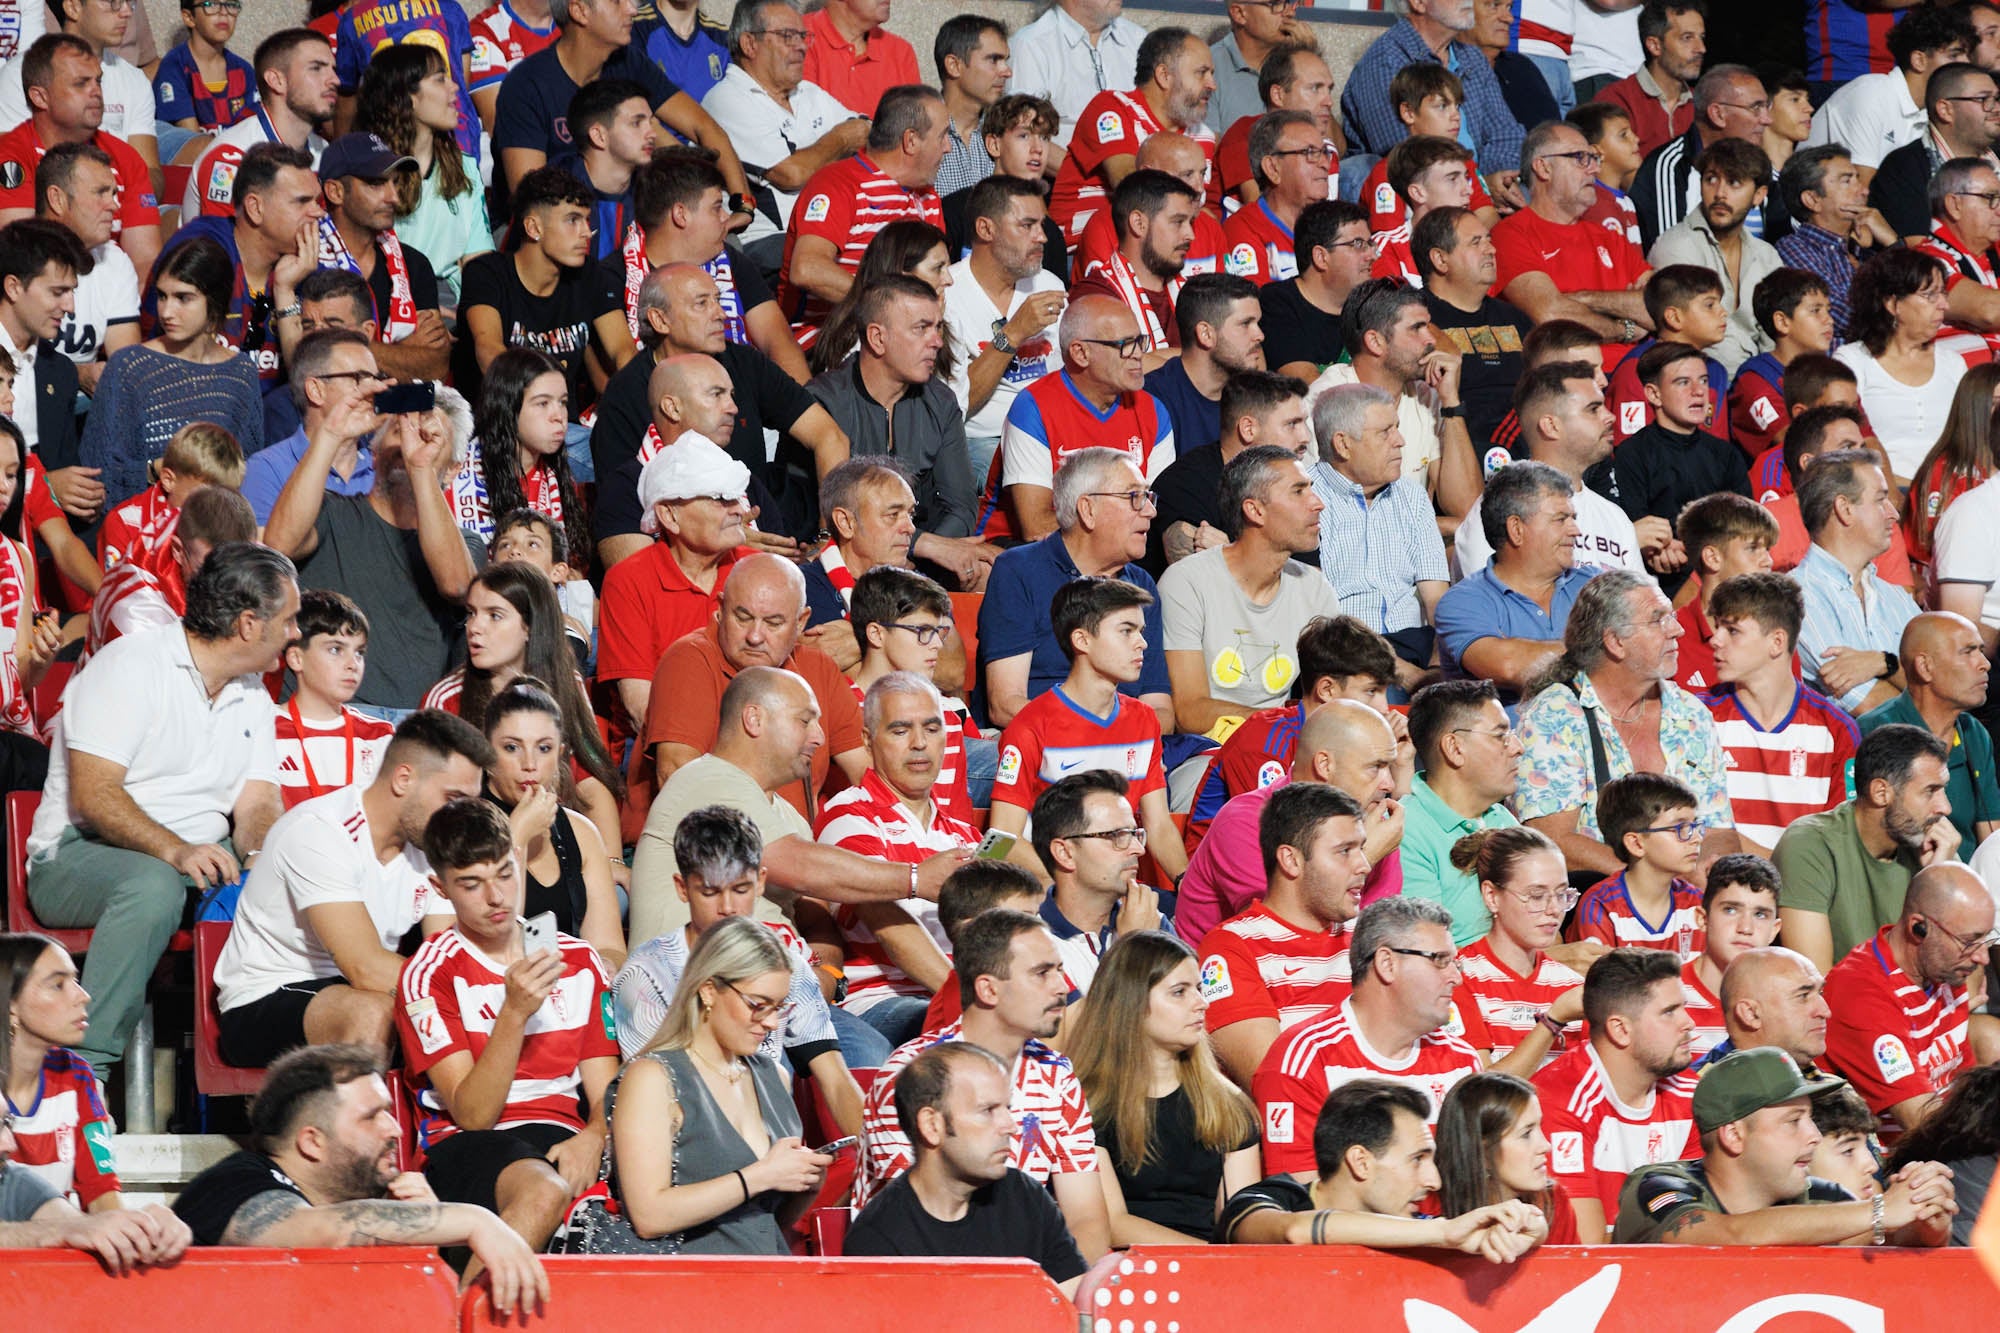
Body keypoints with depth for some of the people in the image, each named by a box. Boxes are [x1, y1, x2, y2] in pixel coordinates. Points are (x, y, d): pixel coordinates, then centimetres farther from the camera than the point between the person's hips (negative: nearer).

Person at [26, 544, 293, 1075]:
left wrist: (264, 852, -19)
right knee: (155, 886, -40)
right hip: (79, 856, -6)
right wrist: (177, 852, -33)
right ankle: (85, 1065, -38)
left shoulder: (252, 698, 15)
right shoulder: (131, 666, -9)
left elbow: (257, 805, 6)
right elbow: (92, 796, -18)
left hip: (200, 858, 6)